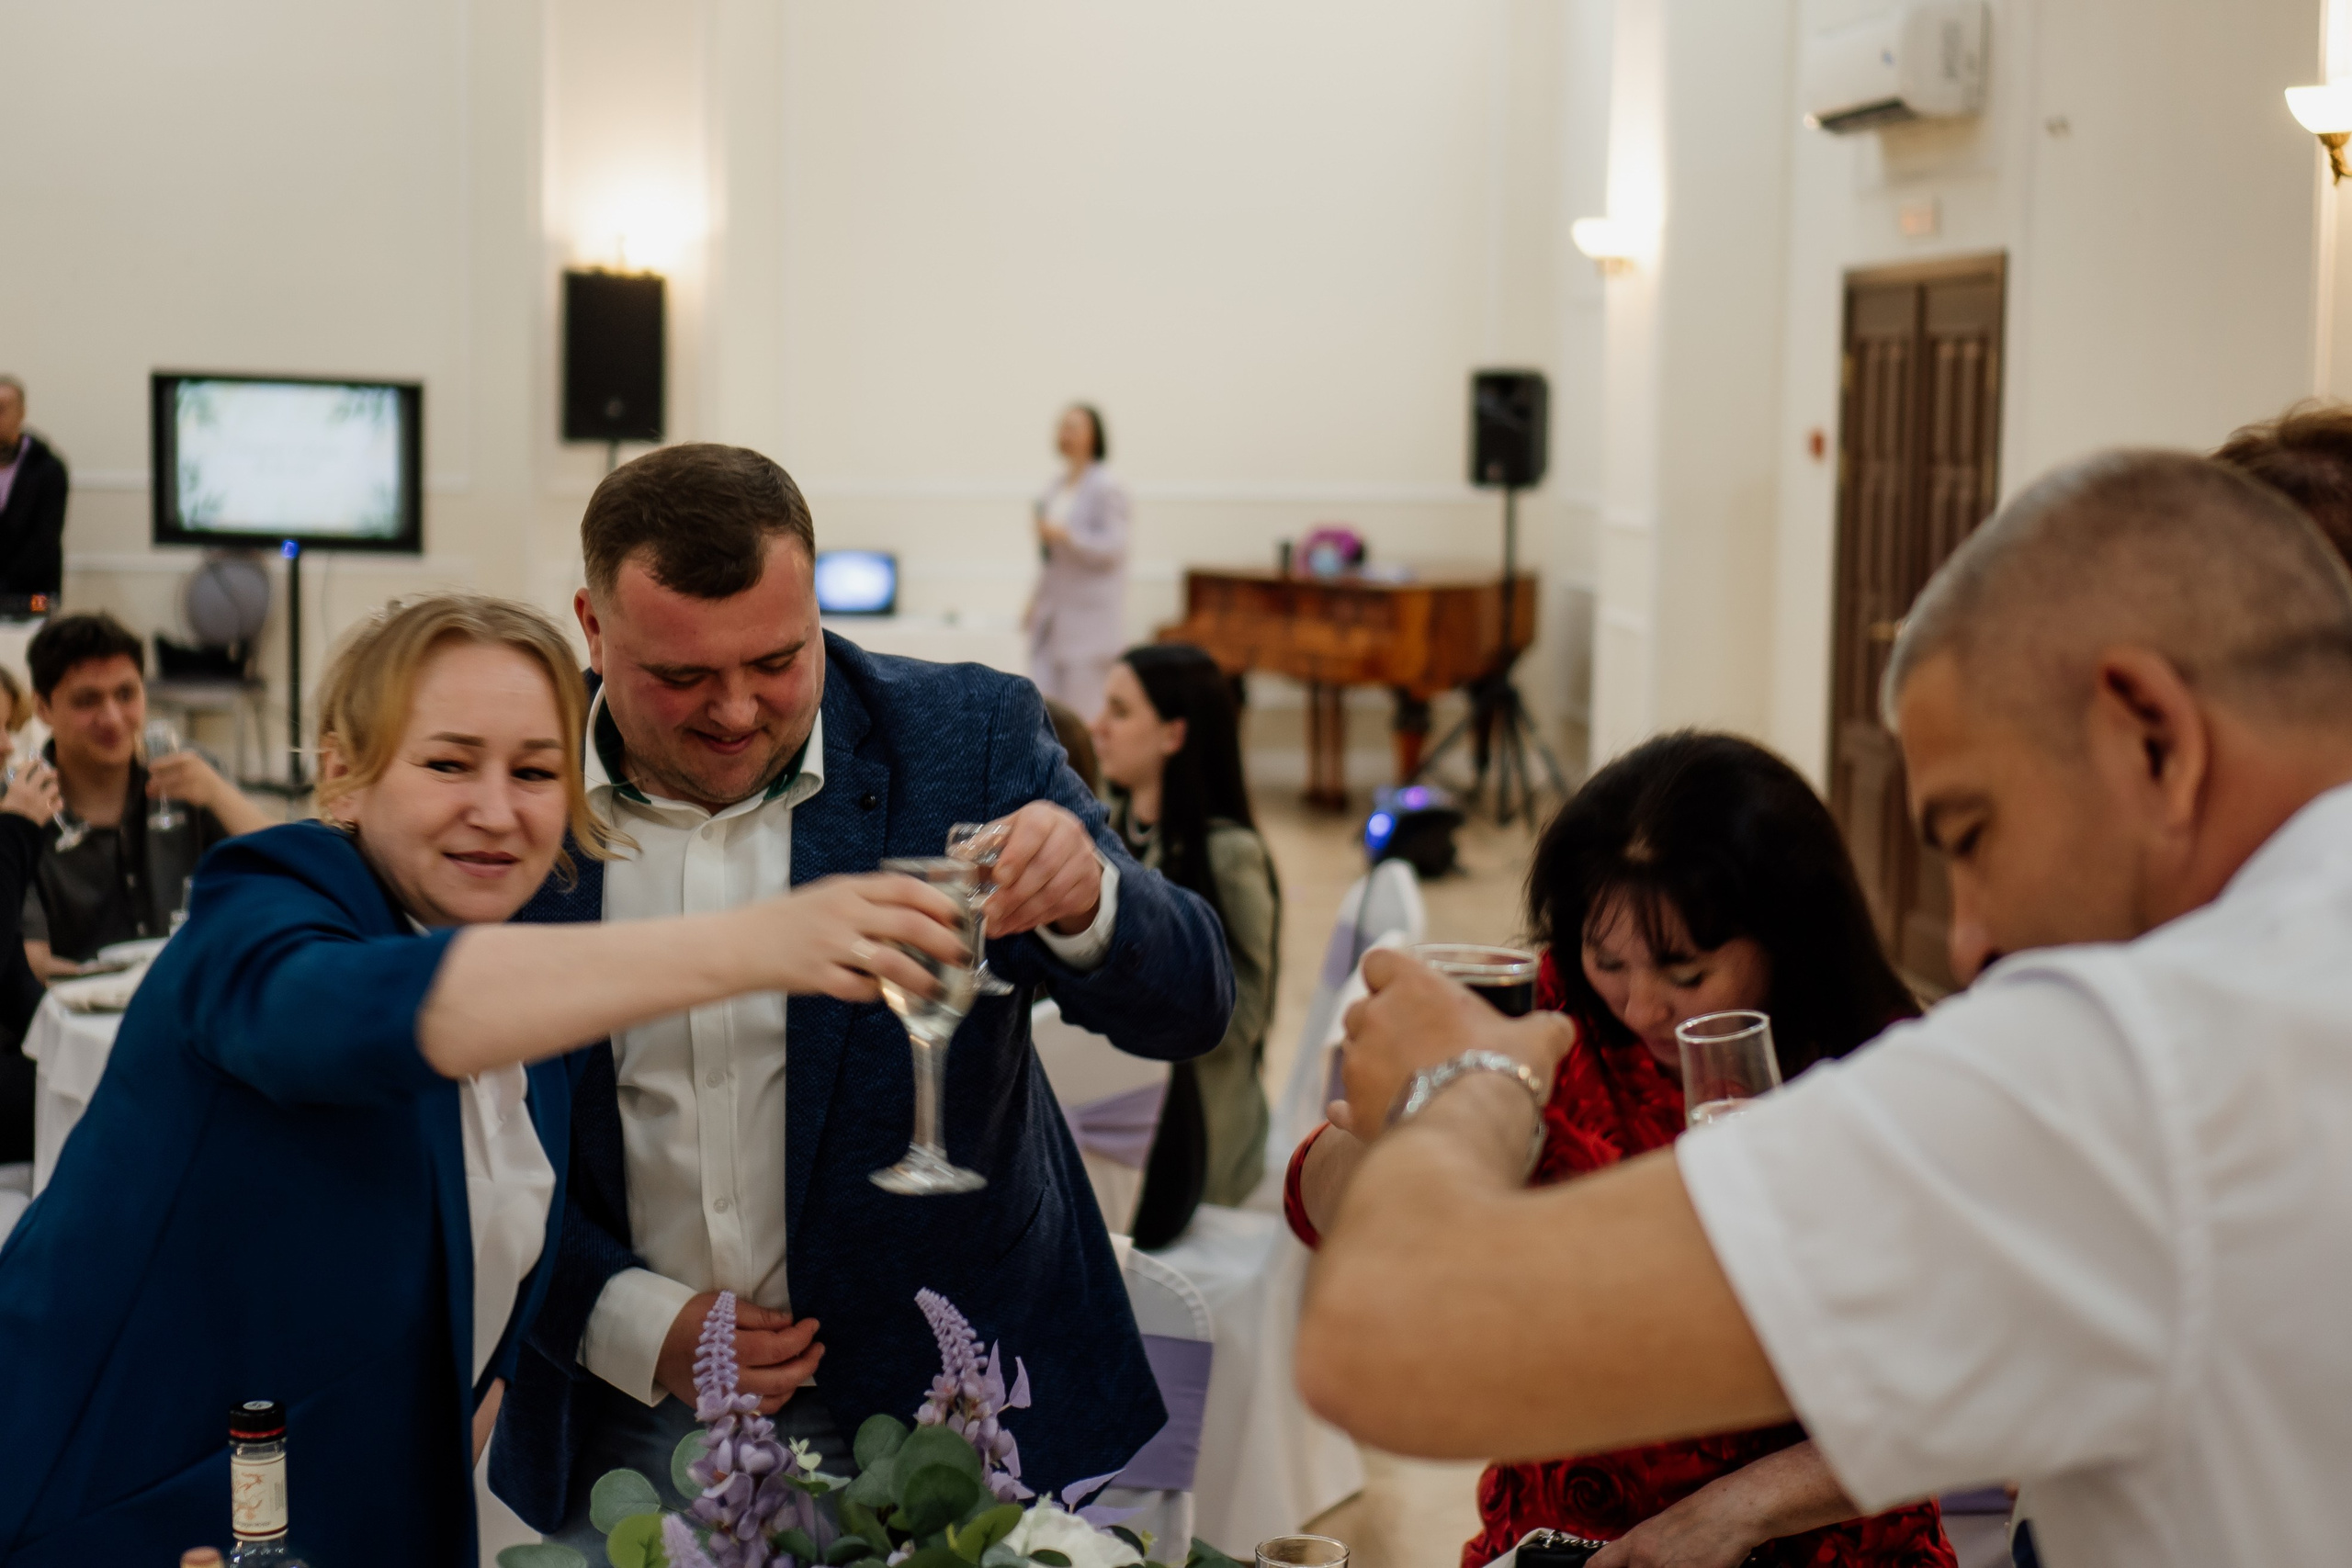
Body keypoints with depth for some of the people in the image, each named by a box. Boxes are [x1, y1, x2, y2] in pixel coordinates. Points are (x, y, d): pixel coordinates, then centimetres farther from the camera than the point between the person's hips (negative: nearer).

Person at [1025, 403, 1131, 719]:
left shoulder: (1107, 489, -8)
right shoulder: (1055, 490, 14)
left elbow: (1113, 547, -16)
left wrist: (1065, 536, -29)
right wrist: (1035, 601, 18)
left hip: (1088, 618, -7)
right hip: (1052, 616, 7)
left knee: (1082, 711, -7)